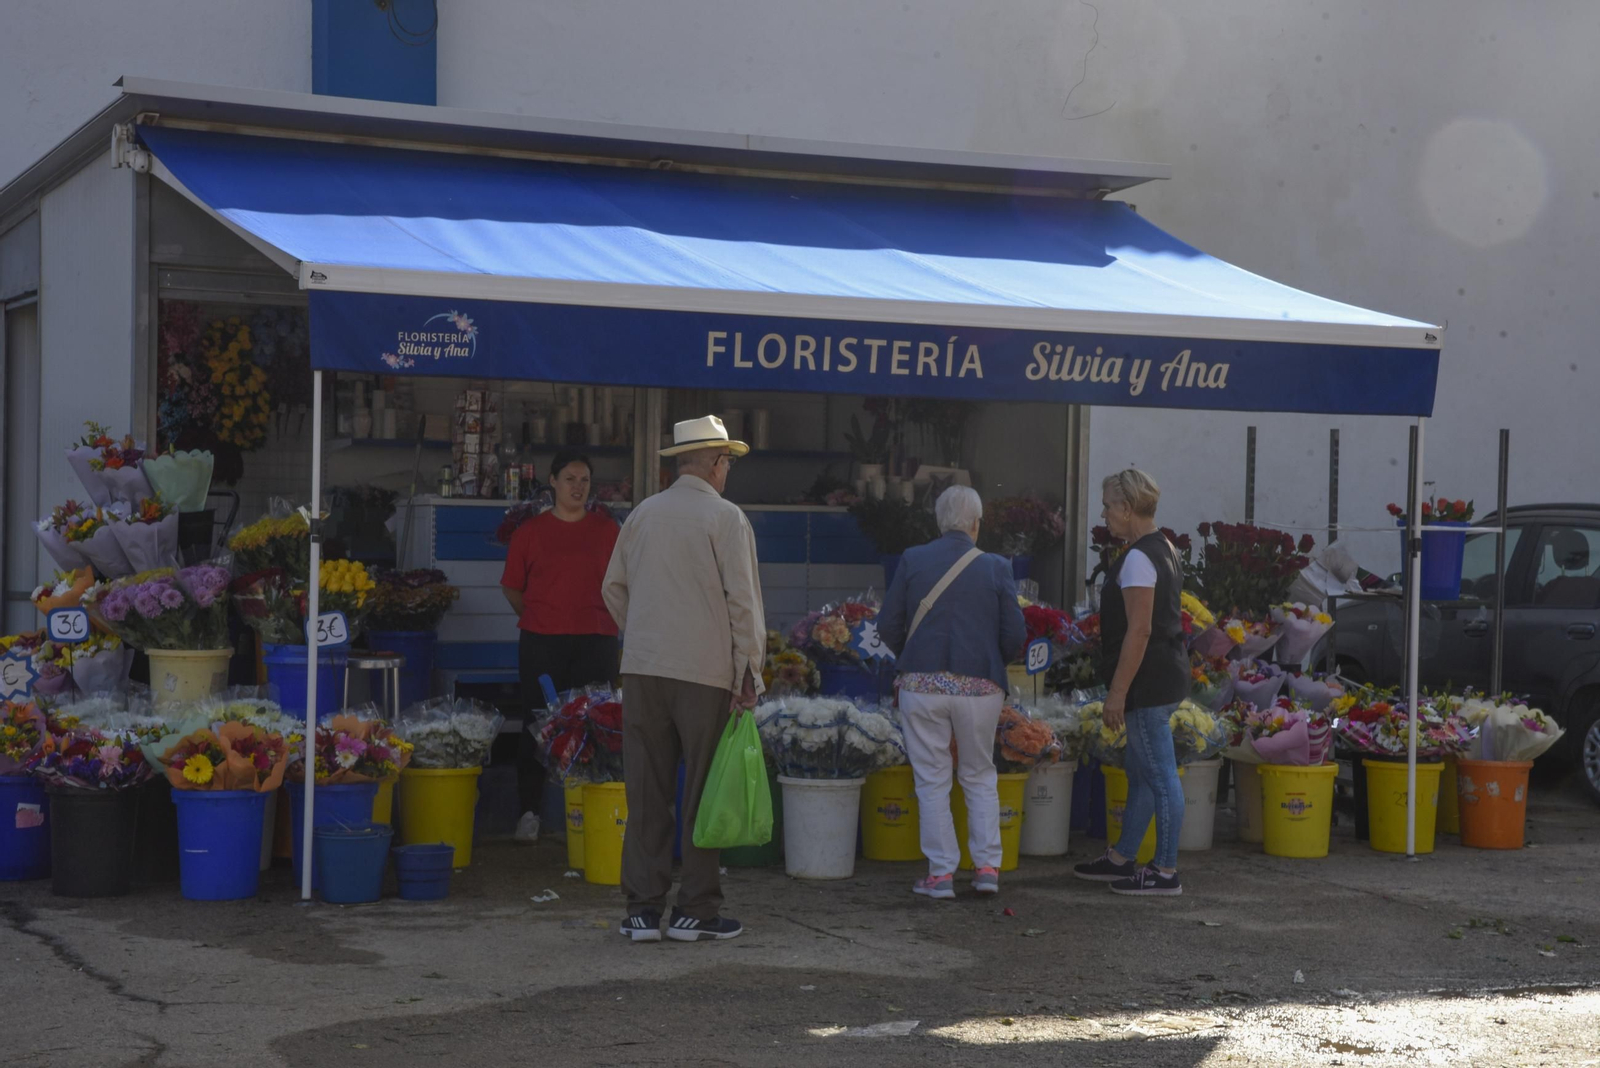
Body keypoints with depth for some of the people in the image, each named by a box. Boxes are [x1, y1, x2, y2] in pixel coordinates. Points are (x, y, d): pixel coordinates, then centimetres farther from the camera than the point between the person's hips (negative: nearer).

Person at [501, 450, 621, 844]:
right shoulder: (531, 531, 6)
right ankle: (529, 811, 9)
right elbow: (512, 587, 11)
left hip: (595, 641, 1)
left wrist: (606, 620, 6)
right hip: (541, 642, 0)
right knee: (537, 722, 2)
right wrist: (536, 619, 5)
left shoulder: (607, 528, 8)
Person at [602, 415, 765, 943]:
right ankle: (695, 910, 6)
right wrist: (749, 672, -3)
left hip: (642, 668, 5)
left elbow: (614, 588, 16)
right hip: (706, 672, -4)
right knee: (704, 794, 4)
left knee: (646, 793, 7)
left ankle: (642, 909, 8)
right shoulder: (726, 518, -5)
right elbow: (743, 599, -8)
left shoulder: (642, 514, 10)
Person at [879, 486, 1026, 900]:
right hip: (980, 685, 0)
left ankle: (940, 873, 8)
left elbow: (888, 625, 1)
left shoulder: (912, 561, -1)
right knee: (980, 777, 16)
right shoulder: (996, 568, -2)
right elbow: (1015, 635, -3)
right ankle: (987, 866, 11)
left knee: (932, 780, 7)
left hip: (922, 684, 0)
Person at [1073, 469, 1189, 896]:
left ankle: (1166, 872, 1)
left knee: (1160, 776, -4)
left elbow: (1139, 630, -22)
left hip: (1148, 682, -11)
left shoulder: (1138, 559, -17)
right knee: (1141, 774, 18)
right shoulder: (1163, 549, 14)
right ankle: (1121, 860, 29)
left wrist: (1118, 691, -20)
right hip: (1165, 676, 11)